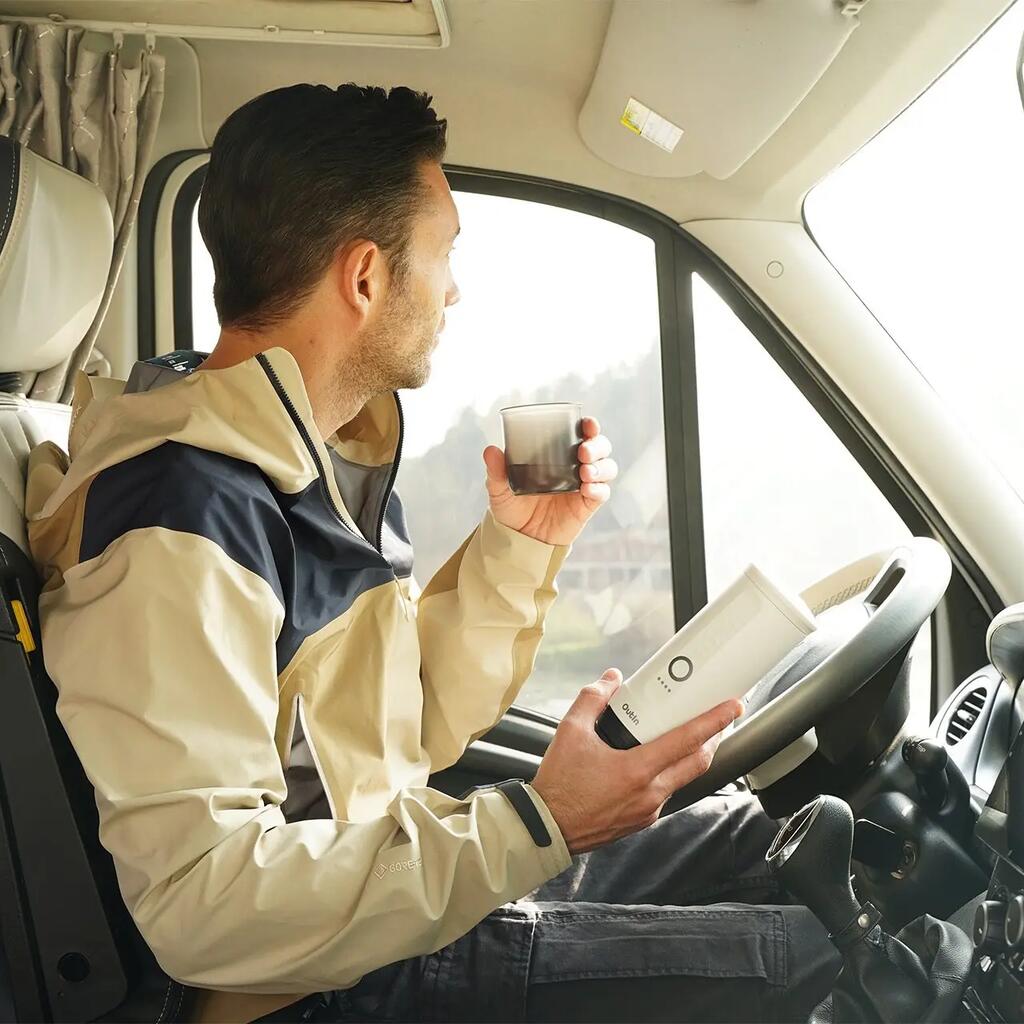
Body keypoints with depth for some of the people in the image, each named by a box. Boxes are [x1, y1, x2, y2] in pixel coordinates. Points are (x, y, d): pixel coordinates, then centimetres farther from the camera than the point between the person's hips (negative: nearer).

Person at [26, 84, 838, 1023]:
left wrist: (519, 546, 3)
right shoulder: (181, 522, -24)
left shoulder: (334, 461, 9)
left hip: (402, 880, 10)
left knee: (763, 834, 14)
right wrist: (533, 825, -29)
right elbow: (203, 903, -30)